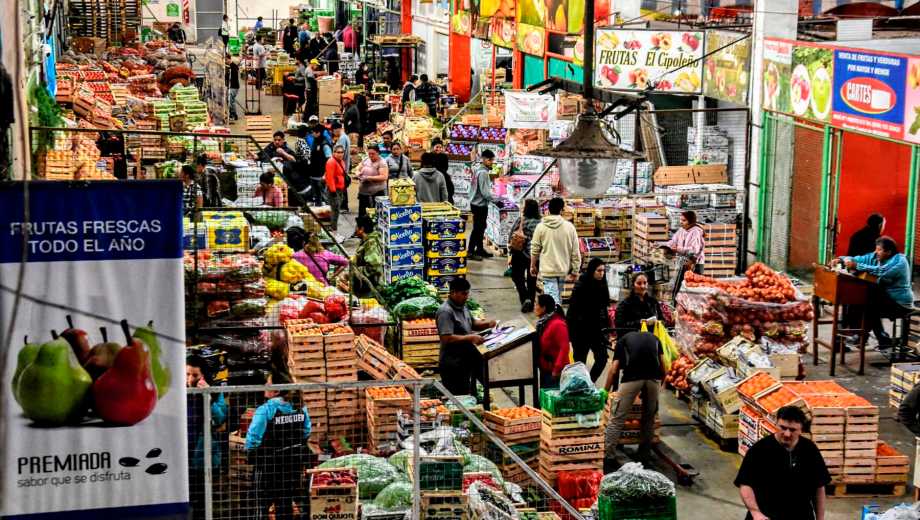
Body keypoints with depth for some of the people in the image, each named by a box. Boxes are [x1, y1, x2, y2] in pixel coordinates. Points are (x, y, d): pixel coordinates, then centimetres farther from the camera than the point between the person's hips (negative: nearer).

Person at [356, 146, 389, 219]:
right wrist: (358, 174, -5)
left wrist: (370, 178, -22)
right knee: (362, 212, 11)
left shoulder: (382, 163, -10)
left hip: (377, 191, -6)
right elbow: (359, 171, 20)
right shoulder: (365, 161, 9)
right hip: (363, 190, 6)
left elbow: (384, 177, -19)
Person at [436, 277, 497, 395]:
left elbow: (472, 323, 25)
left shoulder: (462, 307, 10)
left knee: (467, 394, 15)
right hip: (453, 364, -9)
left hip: (465, 361, 9)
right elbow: (447, 338, -27)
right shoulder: (445, 311, -20)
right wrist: (470, 338, -24)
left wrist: (488, 324, 5)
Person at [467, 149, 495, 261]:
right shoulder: (483, 172, -20)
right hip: (480, 204, -10)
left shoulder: (477, 169, 10)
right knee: (477, 228, -3)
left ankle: (480, 249, 26)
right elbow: (485, 192, -23)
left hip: (476, 203, 10)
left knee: (481, 227, 17)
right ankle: (470, 252, 1)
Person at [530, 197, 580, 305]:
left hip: (547, 270, -3)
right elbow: (575, 252, -2)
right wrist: (574, 271, 6)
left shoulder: (541, 227, -6)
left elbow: (535, 249, 0)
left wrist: (533, 266, 15)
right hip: (563, 270, 3)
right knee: (558, 297, 21)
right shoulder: (569, 227, -4)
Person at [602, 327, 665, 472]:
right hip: (653, 377, 2)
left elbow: (614, 370, 17)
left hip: (632, 377, -2)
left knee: (617, 419, 3)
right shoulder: (653, 338, 32)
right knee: (649, 418, 20)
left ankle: (608, 459, 0)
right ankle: (643, 456, 27)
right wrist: (660, 384, 36)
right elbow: (663, 366, 22)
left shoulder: (623, 340, 26)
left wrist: (605, 392, 27)